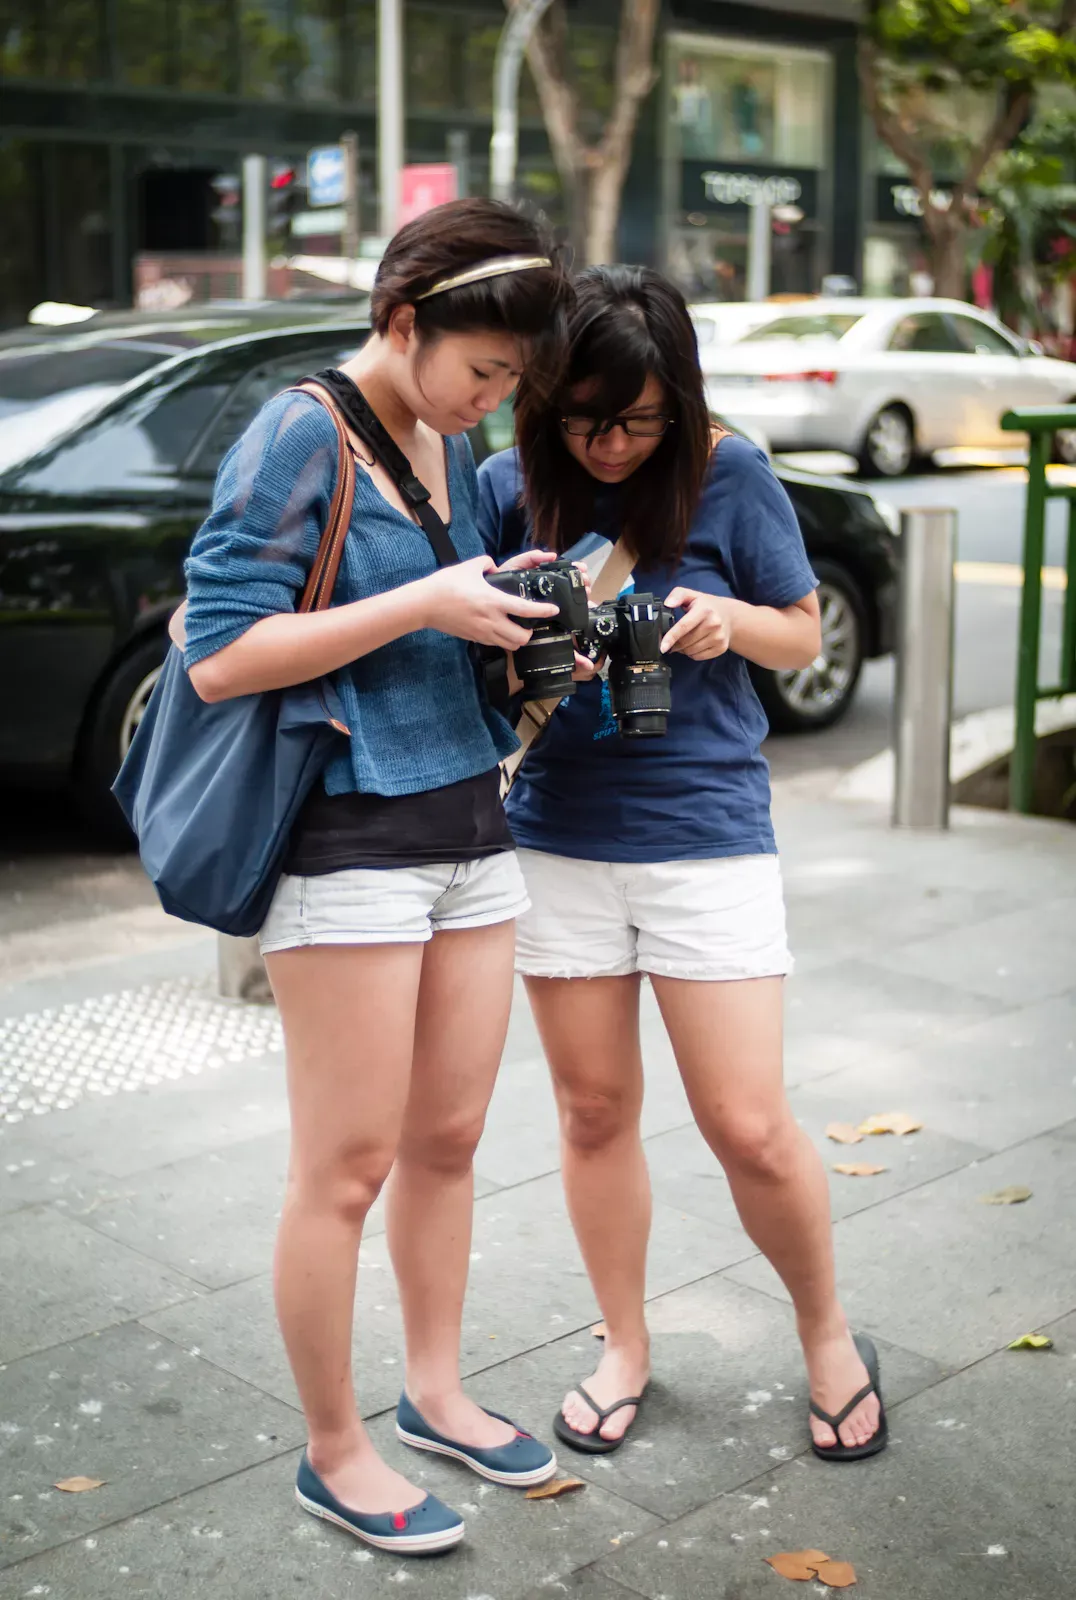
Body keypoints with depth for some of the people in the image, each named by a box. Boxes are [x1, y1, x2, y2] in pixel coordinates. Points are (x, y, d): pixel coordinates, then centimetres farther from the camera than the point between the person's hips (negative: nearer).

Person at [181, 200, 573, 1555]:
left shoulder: (454, 450, 12)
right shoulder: (299, 438, -11)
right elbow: (219, 656, -17)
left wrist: (517, 622, 1)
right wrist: (425, 604, -20)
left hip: (466, 824, 8)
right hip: (345, 841, -8)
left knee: (448, 1140, 16)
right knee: (347, 1167, 2)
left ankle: (434, 1392, 35)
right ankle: (334, 1455, 20)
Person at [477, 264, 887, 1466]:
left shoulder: (728, 475, -6)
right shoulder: (508, 487, -1)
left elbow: (805, 637, 4)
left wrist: (732, 620, -18)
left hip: (707, 834, -2)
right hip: (557, 837, 2)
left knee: (749, 1128, -1)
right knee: (594, 1111, 12)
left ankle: (828, 1337, 25)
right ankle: (623, 1346, 32)